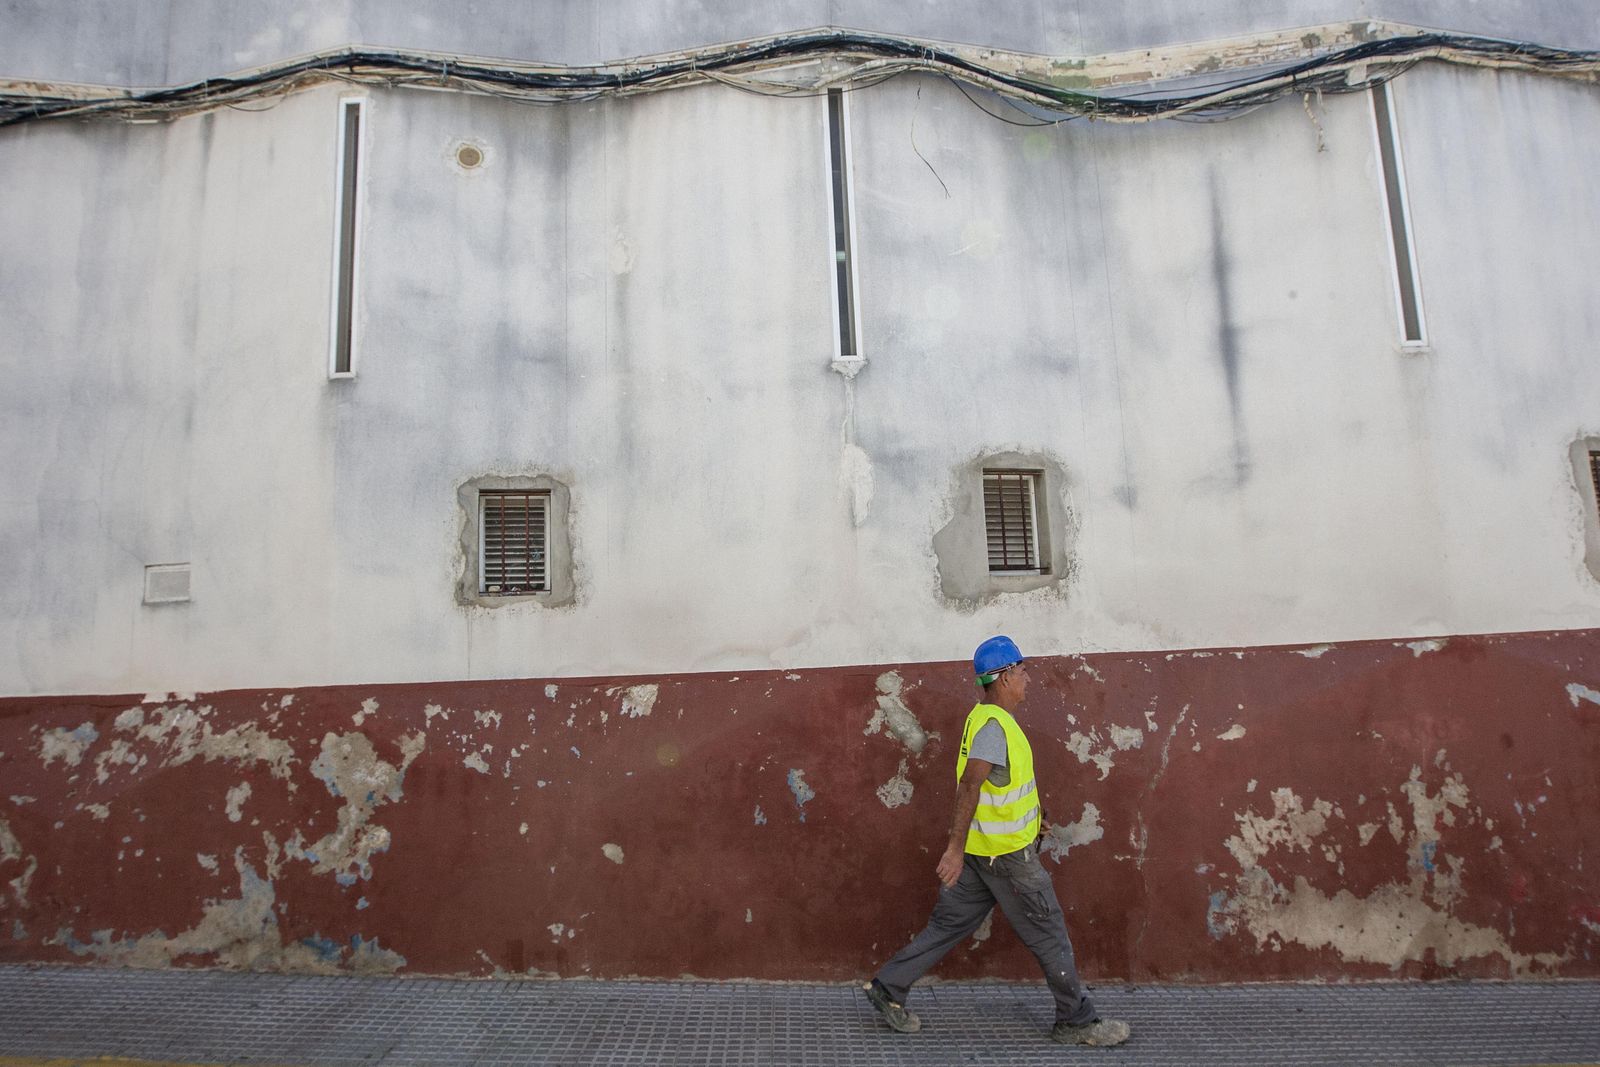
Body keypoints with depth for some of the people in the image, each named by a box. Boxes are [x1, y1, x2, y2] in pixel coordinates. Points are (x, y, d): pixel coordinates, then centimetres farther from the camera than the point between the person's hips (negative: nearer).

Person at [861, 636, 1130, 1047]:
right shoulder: (994, 724, -21)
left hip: (983, 849, 9)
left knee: (948, 924, 14)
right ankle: (1076, 1022, 19)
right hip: (1006, 854, -9)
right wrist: (956, 848, -33)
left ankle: (889, 989, 18)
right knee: (1049, 935, 5)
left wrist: (1031, 818, 30)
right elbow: (969, 785, -29)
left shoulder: (986, 718, 11)